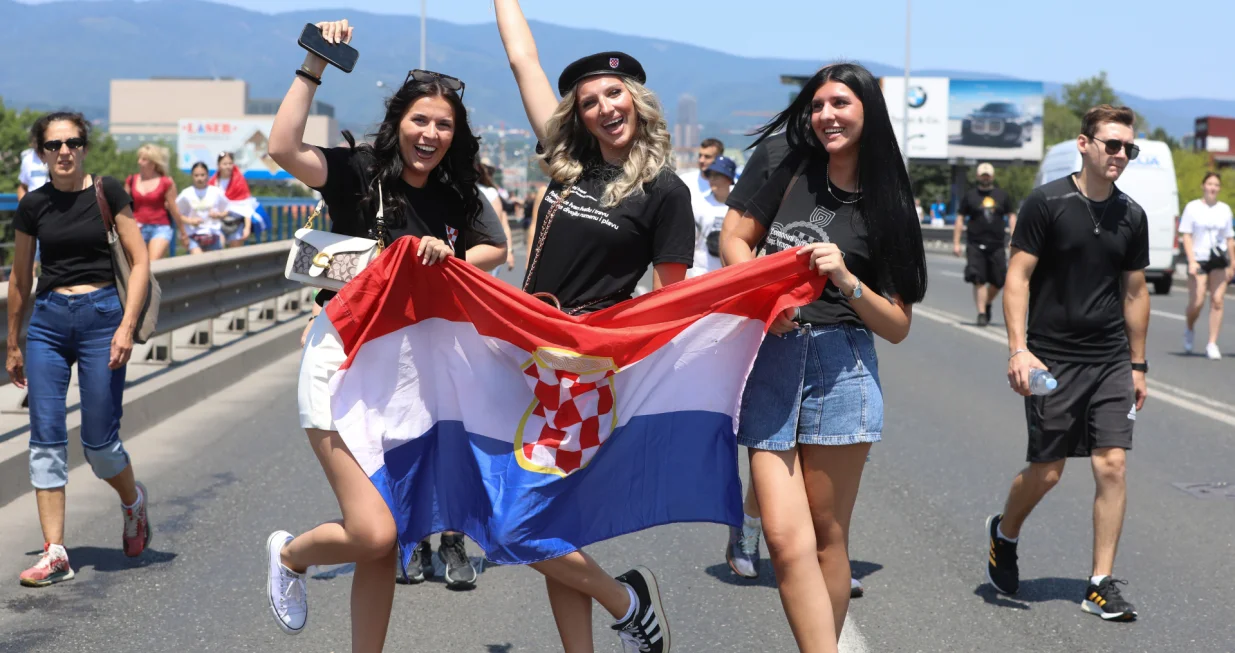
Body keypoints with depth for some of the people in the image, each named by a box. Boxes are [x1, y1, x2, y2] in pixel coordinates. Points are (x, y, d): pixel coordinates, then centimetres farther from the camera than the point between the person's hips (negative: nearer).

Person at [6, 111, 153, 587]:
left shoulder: (107, 193, -2)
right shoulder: (33, 206, 6)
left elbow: (140, 261, -2)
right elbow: (20, 279, 16)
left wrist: (127, 324, -12)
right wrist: (13, 345, 19)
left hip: (101, 315, -3)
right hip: (48, 320, 3)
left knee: (99, 440, -3)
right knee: (45, 437, -4)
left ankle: (133, 502, 30)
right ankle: (54, 553, -1)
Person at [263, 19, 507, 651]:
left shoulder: (458, 197, 7)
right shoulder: (359, 172, -7)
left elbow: (496, 249, 11)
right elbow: (283, 148, -22)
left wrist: (450, 258, -9)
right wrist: (314, 64, -23)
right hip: (345, 356, -5)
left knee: (383, 543, 7)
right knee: (373, 533, -13)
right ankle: (289, 553, 19)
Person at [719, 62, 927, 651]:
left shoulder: (886, 207, 4)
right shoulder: (794, 175, 10)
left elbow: (897, 327, 4)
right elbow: (736, 239, 19)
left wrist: (847, 281, -14)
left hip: (841, 368, -2)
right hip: (771, 362, 2)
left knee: (827, 536, 4)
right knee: (786, 537, -10)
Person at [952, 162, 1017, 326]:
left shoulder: (1002, 196, 12)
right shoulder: (970, 196, 7)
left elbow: (1011, 216, 15)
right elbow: (960, 219, 7)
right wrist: (956, 243, 0)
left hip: (997, 245, 2)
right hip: (975, 245, -2)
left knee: (998, 281, 3)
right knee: (979, 280, -10)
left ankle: (987, 304, 29)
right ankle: (981, 313, -7)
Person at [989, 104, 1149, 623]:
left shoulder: (1132, 216, 7)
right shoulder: (1046, 203, -7)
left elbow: (1135, 292, 15)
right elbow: (1017, 277, -8)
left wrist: (1137, 365, 16)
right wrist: (1018, 349, -16)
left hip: (1111, 360, 4)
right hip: (1051, 359, -4)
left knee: (1112, 464, -5)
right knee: (1047, 470, 2)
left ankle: (1101, 585, 3)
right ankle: (1004, 533, 33)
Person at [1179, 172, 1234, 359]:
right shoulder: (1192, 207, 0)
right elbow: (1186, 235, -4)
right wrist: (1191, 260, -14)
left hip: (1219, 261, 3)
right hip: (1199, 260, -3)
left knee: (1217, 301, -4)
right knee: (1197, 303, -6)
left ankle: (1212, 344, 0)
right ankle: (1189, 330, 25)